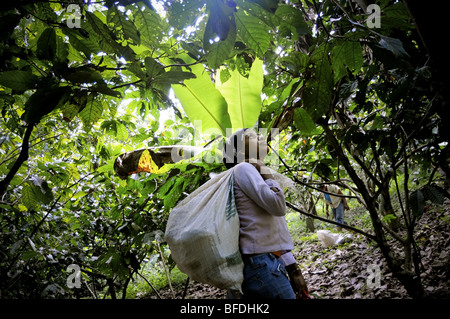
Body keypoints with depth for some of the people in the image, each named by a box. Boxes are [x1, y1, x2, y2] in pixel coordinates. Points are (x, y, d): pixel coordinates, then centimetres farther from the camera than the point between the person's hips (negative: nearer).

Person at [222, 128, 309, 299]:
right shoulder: (243, 169, -4)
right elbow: (278, 206, -16)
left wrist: (292, 269, 20)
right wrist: (268, 176, -1)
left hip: (270, 263, 9)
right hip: (261, 264, -9)